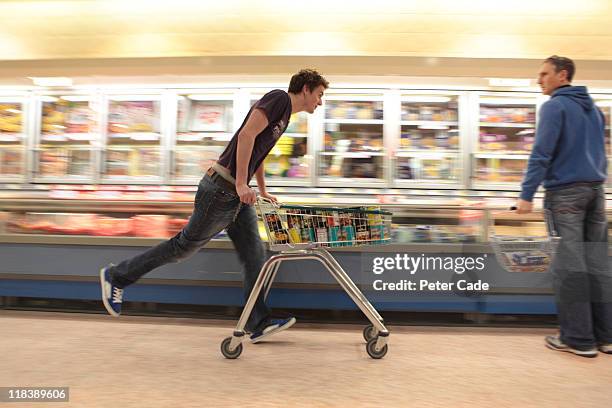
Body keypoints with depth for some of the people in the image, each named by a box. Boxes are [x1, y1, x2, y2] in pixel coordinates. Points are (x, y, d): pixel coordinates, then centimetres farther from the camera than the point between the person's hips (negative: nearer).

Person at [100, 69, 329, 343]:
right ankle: (116, 276, 21)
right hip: (221, 189, -10)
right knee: (186, 244, 3)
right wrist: (241, 184, -23)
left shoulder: (284, 115, 20)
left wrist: (263, 192, 28)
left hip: (238, 196, 10)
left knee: (254, 256, 6)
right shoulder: (279, 98, -9)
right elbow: (247, 135, -22)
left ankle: (259, 324, 14)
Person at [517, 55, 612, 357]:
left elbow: (542, 153, -16)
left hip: (566, 191, -8)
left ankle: (579, 339, 1)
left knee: (569, 266, -4)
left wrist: (527, 194, -18)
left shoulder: (555, 106, -6)